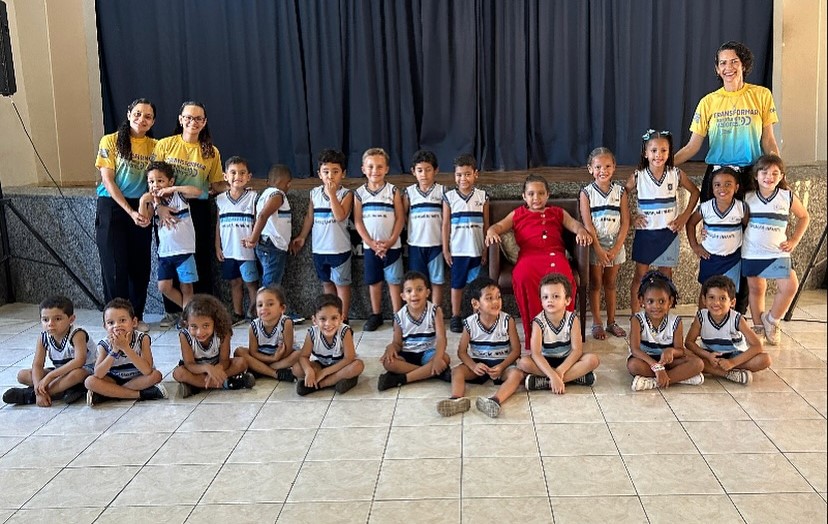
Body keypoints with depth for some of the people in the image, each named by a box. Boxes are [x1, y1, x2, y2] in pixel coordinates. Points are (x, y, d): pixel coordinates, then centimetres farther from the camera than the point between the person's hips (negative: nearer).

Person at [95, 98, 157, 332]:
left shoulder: (154, 146, 7)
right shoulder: (110, 141, -3)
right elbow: (108, 181, -8)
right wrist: (130, 211, -14)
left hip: (141, 209, 3)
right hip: (112, 207, -3)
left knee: (140, 265, 5)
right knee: (115, 265, -1)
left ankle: (137, 316, 19)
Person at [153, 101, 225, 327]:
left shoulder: (211, 152, 5)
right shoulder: (165, 145, 1)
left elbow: (217, 184, 12)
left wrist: (220, 187, -10)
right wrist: (160, 206, -16)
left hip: (198, 209, 0)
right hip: (168, 210, 0)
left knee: (200, 261, 3)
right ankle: (171, 311, 19)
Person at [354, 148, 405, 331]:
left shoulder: (393, 191, -3)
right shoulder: (359, 193, 1)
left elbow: (400, 218, -4)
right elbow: (358, 221, -1)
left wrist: (390, 242, -12)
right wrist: (371, 243, -9)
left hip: (391, 245, -2)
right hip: (370, 246, 2)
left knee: (394, 281, 3)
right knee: (374, 281, 10)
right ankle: (376, 315, 22)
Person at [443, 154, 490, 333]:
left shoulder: (482, 196, 2)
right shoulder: (449, 197, 0)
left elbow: (486, 225, 5)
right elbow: (445, 225, 2)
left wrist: (486, 249, 3)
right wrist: (445, 249, -1)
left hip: (477, 249, 1)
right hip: (457, 249, -1)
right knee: (457, 283, 6)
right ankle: (455, 316, 15)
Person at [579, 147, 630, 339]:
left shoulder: (620, 192, 0)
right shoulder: (586, 193, -6)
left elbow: (625, 222, -2)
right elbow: (587, 223, -10)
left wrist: (616, 248, -10)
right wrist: (599, 249, -15)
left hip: (615, 244, 2)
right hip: (595, 244, -2)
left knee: (610, 283, 13)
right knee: (595, 284, 5)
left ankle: (611, 322, 21)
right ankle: (597, 323, 13)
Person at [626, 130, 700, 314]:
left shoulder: (676, 174, -4)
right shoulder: (638, 177, -7)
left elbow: (695, 192, 9)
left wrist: (685, 216, 2)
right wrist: (630, 218, -5)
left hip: (668, 232, 1)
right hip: (645, 232, -1)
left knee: (666, 275, 8)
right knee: (640, 276, 3)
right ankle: (635, 316, 9)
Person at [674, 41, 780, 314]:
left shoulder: (761, 96, 4)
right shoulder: (709, 102, 4)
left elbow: (768, 142, 7)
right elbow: (693, 145, 3)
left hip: (750, 177, -1)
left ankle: (740, 309, 10)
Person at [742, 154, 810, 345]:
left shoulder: (787, 196, -2)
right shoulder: (747, 197, -3)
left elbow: (804, 217, 12)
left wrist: (794, 240, 4)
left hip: (778, 253, 0)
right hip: (751, 253, 0)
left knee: (789, 286, -14)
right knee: (756, 289, 9)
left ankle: (771, 320, 9)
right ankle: (758, 327, 24)